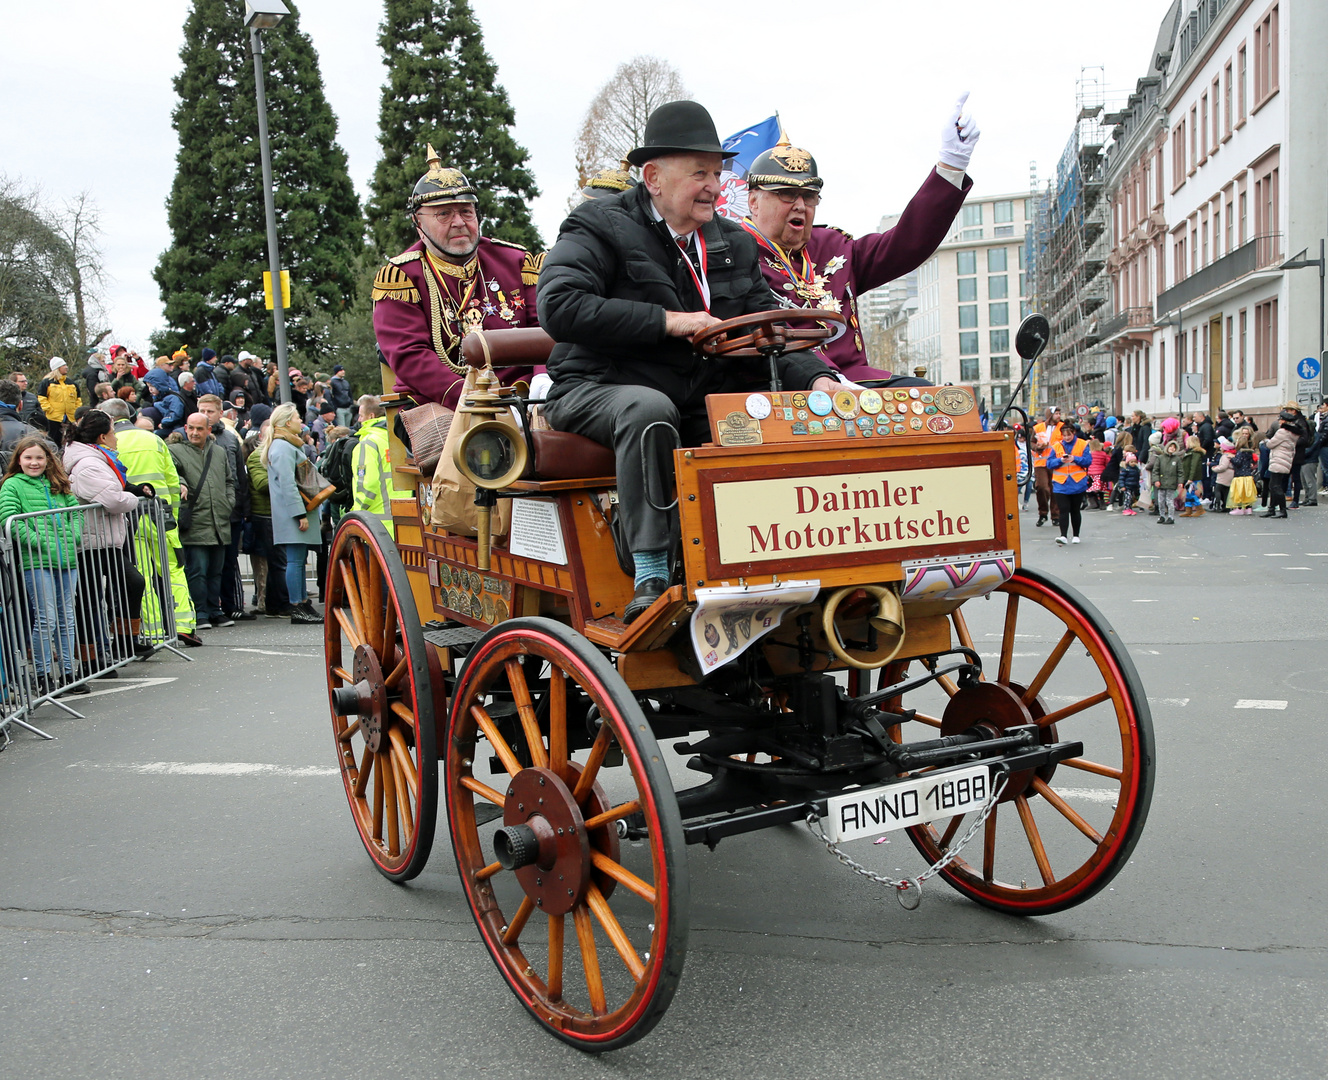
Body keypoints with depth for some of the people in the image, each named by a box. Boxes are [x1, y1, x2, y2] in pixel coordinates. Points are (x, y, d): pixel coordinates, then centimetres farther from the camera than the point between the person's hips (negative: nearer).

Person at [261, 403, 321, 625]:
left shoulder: (287, 445, 21)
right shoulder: (283, 447, -13)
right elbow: (287, 484, -19)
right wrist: (300, 514, -21)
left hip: (292, 512, 11)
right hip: (291, 511, -11)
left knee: (299, 559, 11)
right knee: (295, 560, -9)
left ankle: (304, 603, 15)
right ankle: (297, 608, -7)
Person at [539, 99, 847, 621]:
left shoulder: (734, 243, 18)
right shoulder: (600, 227, -1)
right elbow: (558, 305, -18)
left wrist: (816, 378, -9)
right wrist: (666, 321, -18)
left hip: (702, 398, 5)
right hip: (598, 389, -5)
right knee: (650, 409, -38)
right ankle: (650, 576, -32)